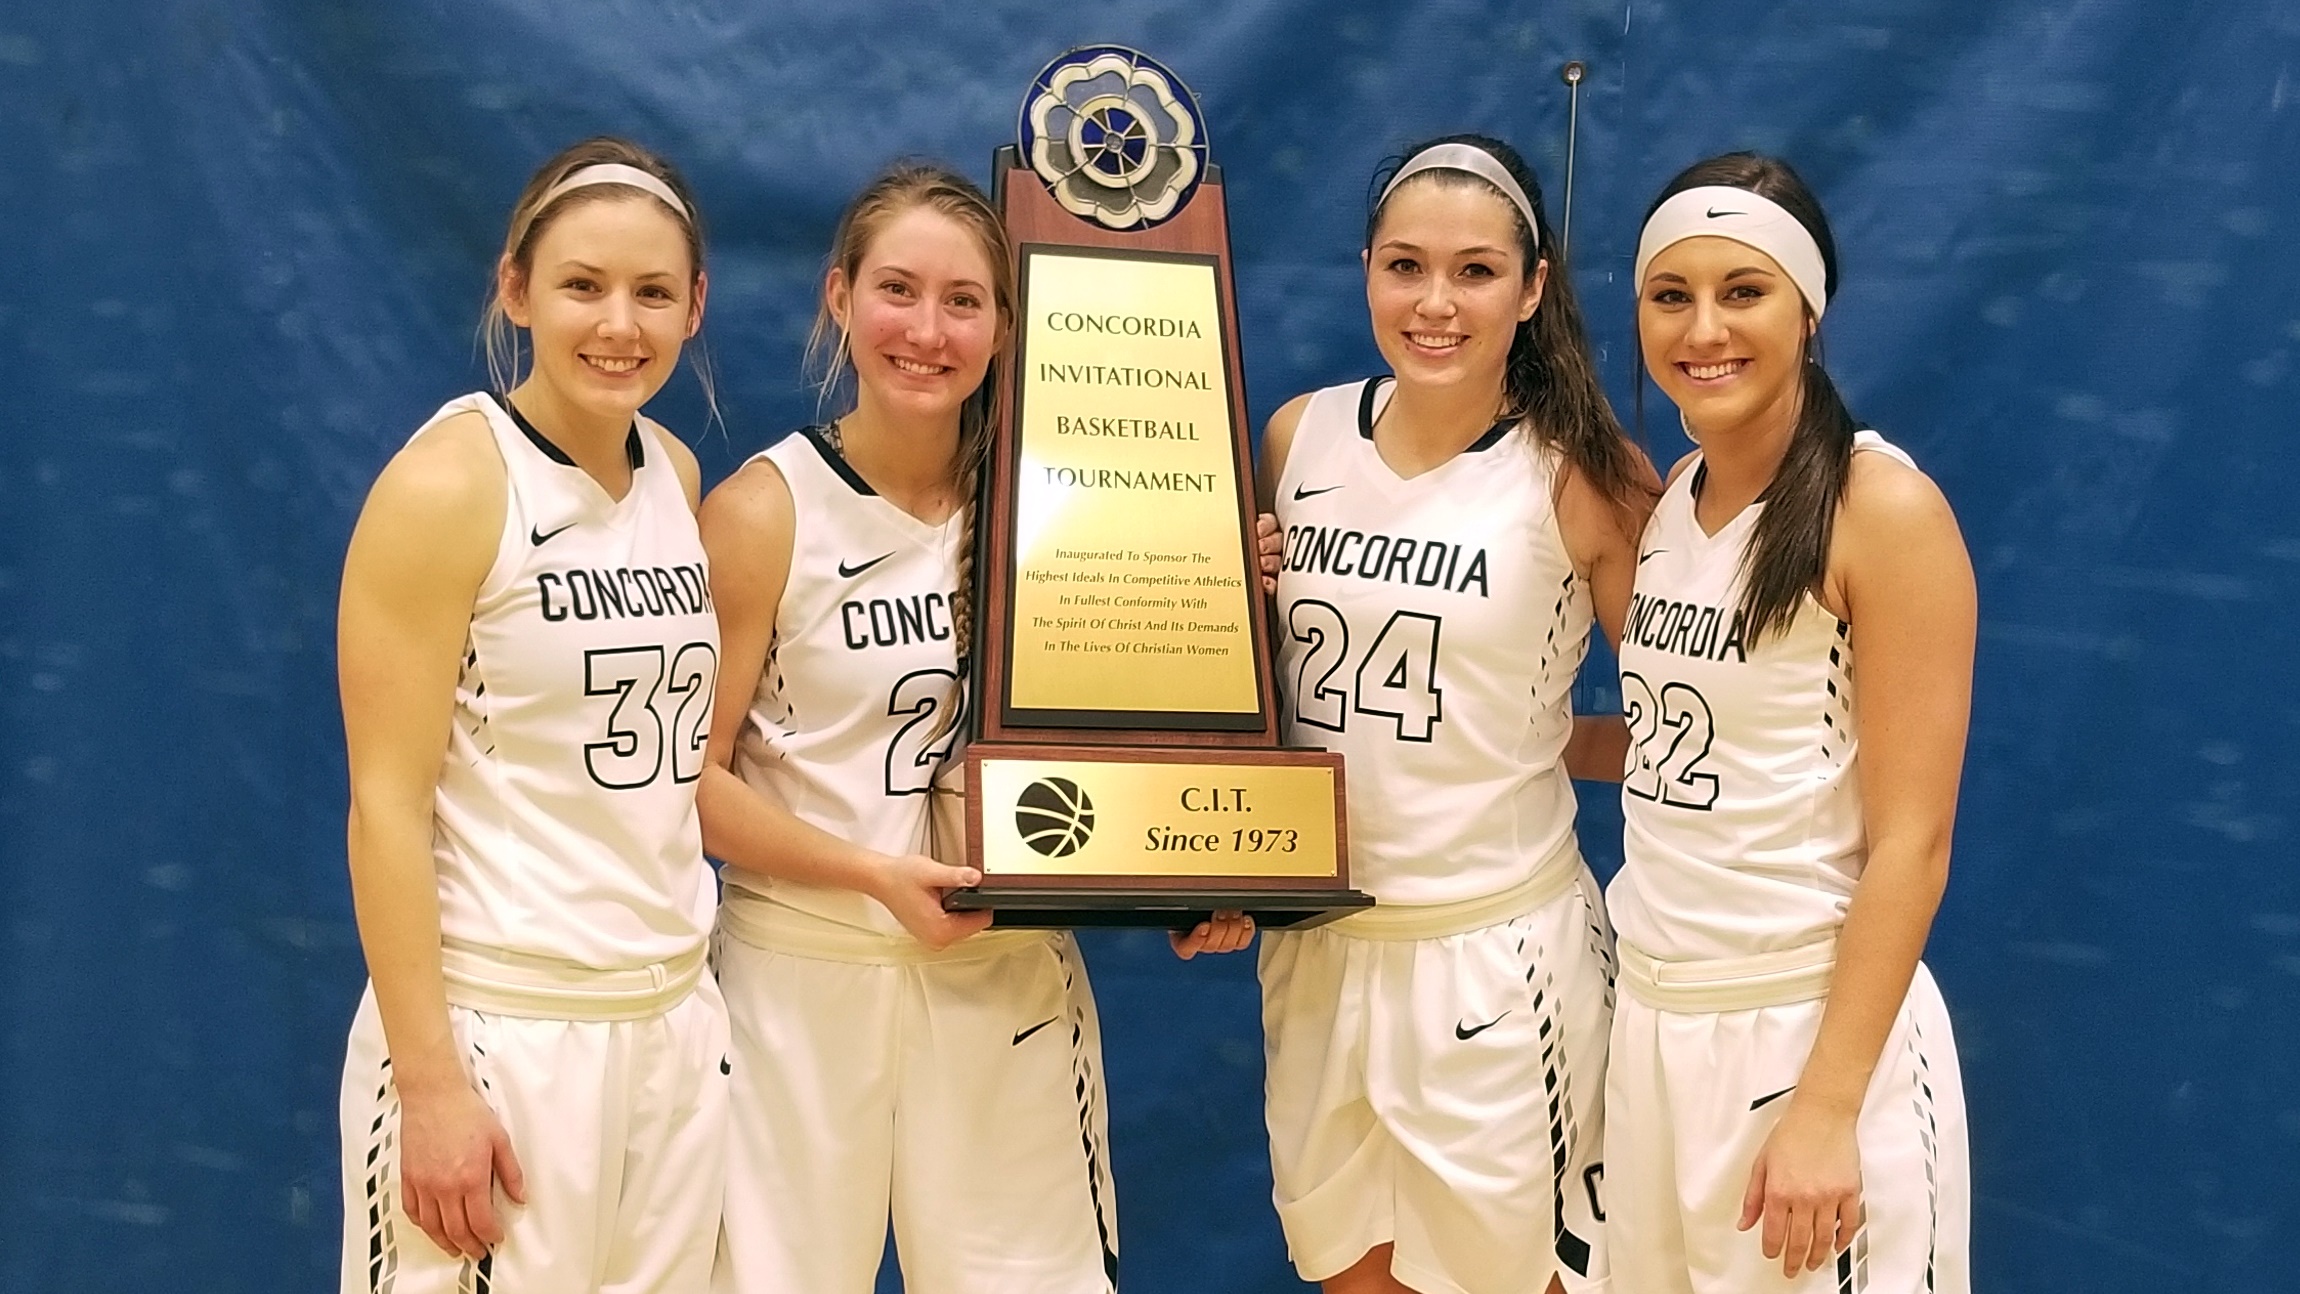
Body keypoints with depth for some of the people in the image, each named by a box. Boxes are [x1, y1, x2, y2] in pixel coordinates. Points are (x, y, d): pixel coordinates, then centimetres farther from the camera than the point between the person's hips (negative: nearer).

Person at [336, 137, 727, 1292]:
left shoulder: (676, 474, 8)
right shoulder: (449, 481, -10)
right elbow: (386, 802, -13)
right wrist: (428, 1080, -17)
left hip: (675, 1018, 6)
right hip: (497, 1025, -6)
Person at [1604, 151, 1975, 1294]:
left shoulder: (1884, 508, -13)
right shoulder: (1660, 499, 7)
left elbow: (1912, 838, -15)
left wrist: (1827, 1105, -18)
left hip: (1807, 1021, -6)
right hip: (1644, 1010, 6)